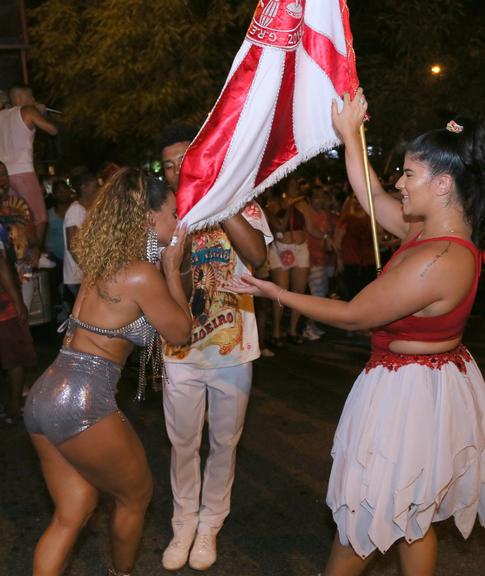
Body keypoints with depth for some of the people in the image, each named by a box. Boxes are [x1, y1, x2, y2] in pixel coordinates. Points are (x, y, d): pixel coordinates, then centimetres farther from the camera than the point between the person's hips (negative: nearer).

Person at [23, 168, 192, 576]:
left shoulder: (103, 263, 11)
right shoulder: (142, 275, -13)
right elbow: (181, 333, -1)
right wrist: (172, 266, 3)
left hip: (45, 395, 8)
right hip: (82, 404, -8)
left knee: (73, 511, 18)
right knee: (136, 495, 18)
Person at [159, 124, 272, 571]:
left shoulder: (241, 205, -7)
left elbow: (257, 257, -25)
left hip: (232, 351, -1)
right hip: (180, 352, 2)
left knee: (224, 444, 14)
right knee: (183, 445, 14)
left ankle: (209, 524, 35)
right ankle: (184, 523, 35)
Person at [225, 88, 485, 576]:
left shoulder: (435, 261, -29)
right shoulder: (442, 229, -2)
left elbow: (352, 316, -21)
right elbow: (373, 199, 10)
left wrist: (277, 294, -12)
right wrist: (349, 135, 9)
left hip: (407, 392, -9)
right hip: (439, 382, 10)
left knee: (364, 510, 13)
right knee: (413, 516, 24)